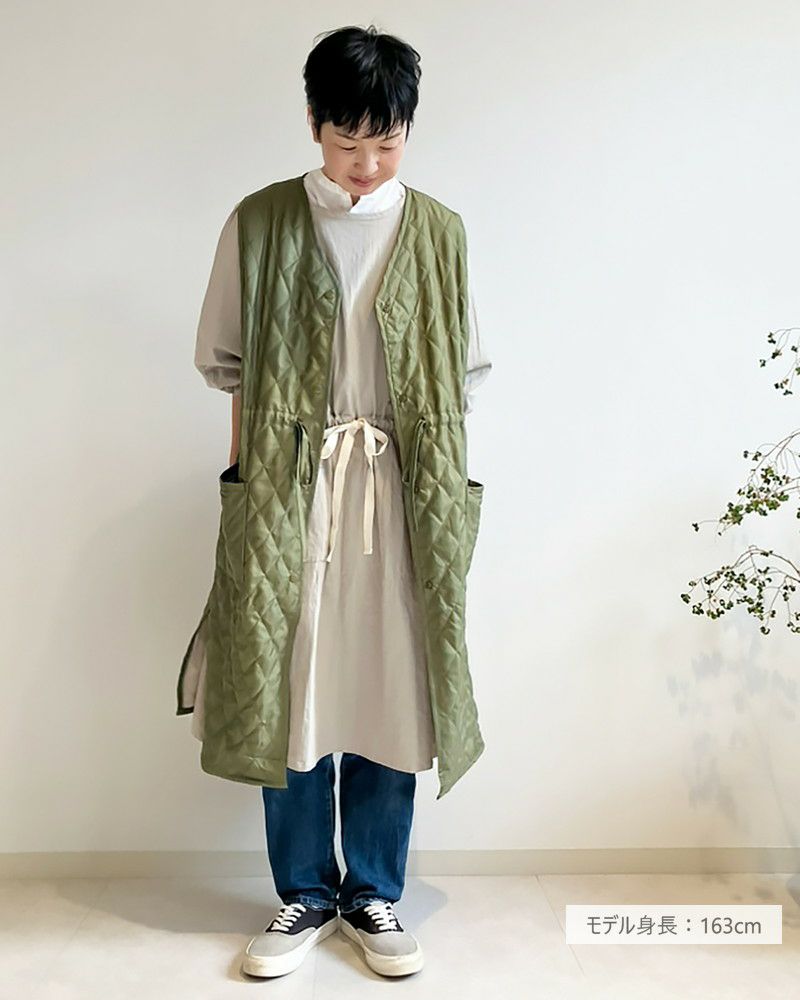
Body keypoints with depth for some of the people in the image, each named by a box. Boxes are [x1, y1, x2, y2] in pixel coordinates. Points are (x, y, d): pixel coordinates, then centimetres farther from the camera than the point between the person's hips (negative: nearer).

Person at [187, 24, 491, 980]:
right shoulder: (260, 222, 3)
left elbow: (456, 380, 8)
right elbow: (237, 373, 6)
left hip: (396, 489, 1)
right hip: (291, 486, 0)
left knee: (388, 688, 5)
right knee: (290, 689, 5)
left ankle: (374, 894, 26)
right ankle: (304, 895, 26)